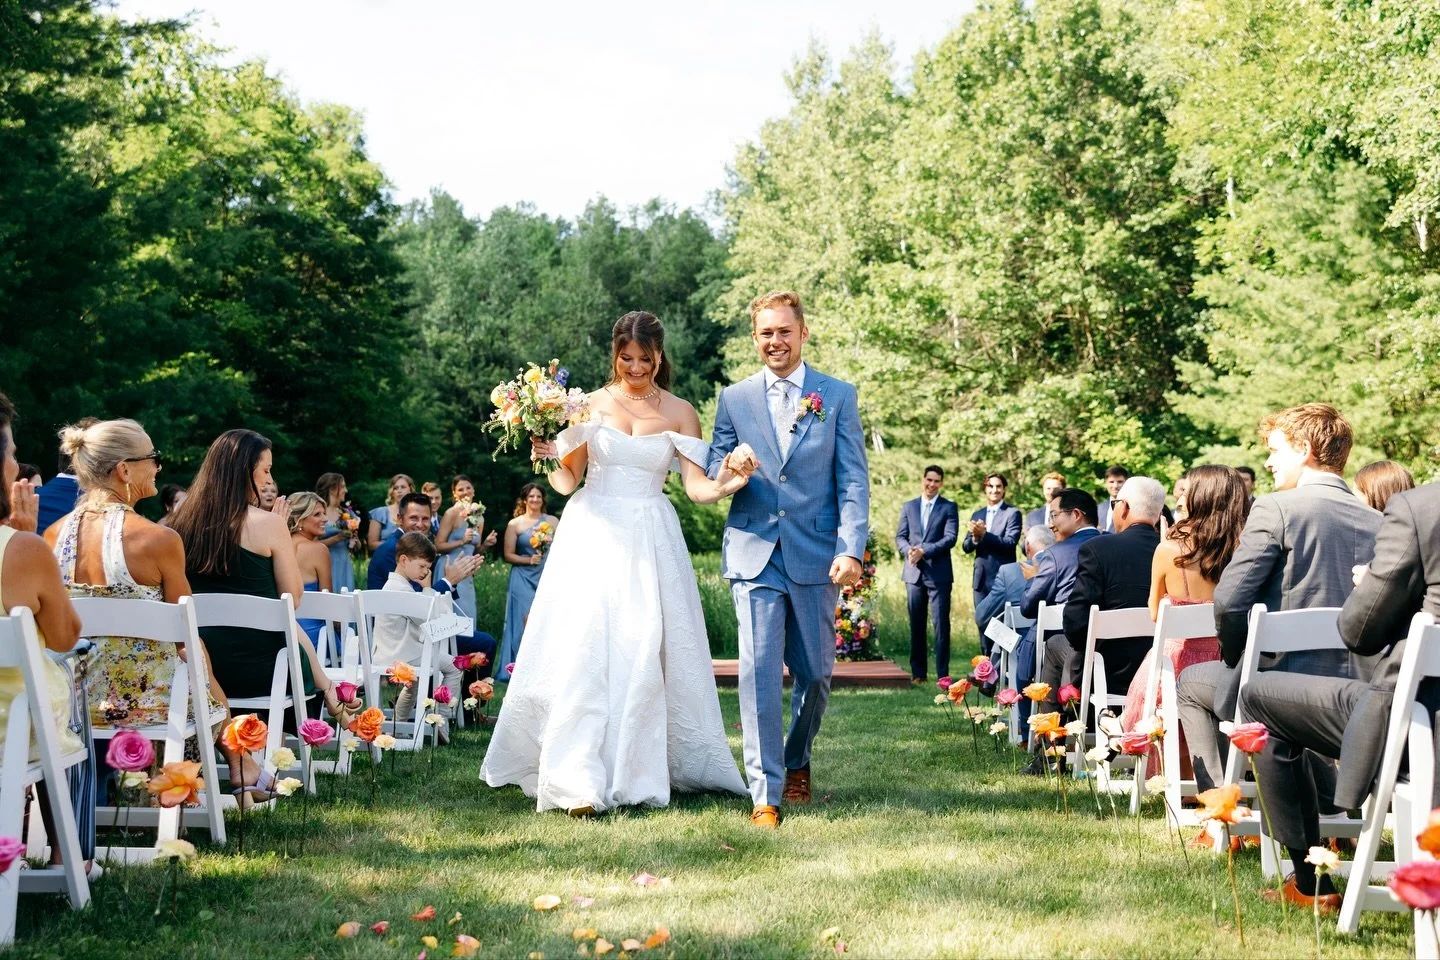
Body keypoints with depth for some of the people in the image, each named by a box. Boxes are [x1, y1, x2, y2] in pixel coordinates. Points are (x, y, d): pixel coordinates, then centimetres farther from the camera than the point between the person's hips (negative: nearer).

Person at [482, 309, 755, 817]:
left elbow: (695, 485, -4)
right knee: (584, 650, -9)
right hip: (592, 534, 0)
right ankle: (580, 780, -11)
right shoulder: (589, 404, 6)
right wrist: (549, 458, -14)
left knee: (646, 653, -3)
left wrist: (723, 486, -25)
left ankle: (640, 771, 10)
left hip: (650, 541, 1)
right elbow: (567, 481, 7)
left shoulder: (679, 413, 5)